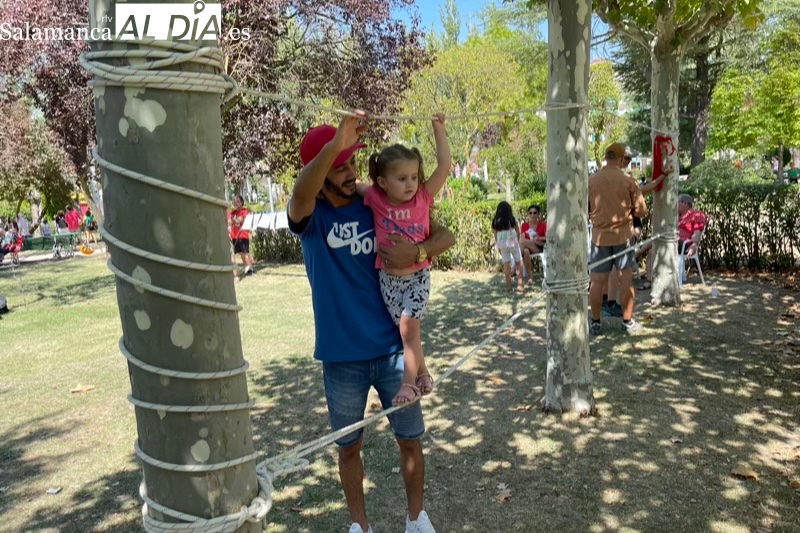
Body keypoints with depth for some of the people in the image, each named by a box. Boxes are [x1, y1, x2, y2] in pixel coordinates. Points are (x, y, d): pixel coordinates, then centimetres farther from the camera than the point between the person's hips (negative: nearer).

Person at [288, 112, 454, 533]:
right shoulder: (310, 217, -7)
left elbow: (446, 236, 0)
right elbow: (300, 196, -33)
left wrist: (416, 253, -21)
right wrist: (335, 143, -46)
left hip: (391, 348, 1)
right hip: (342, 356, -1)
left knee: (410, 439, 13)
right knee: (349, 446, 16)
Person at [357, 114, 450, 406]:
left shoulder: (423, 197, -7)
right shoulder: (376, 199, -6)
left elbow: (444, 165, -10)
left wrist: (438, 129, -10)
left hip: (418, 275, -2)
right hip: (388, 277, 2)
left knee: (408, 324, -15)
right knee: (407, 328, 9)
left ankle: (409, 381, -3)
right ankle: (422, 373, 28)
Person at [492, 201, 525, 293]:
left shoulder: (496, 222, 0)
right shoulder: (513, 219, -5)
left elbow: (496, 235, 4)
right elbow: (518, 233, 2)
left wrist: (498, 246, 13)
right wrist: (518, 242, 16)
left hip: (502, 244, 2)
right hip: (513, 243, -2)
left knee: (506, 264, 7)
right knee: (518, 263, 8)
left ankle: (508, 286, 9)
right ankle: (520, 285, 3)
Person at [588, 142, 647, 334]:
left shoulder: (591, 180, -3)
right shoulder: (628, 180, -6)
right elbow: (641, 211, -3)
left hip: (599, 236, 1)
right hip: (623, 235, -1)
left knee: (597, 280, 5)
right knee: (626, 277, 10)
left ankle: (595, 323, 12)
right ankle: (627, 320, 17)